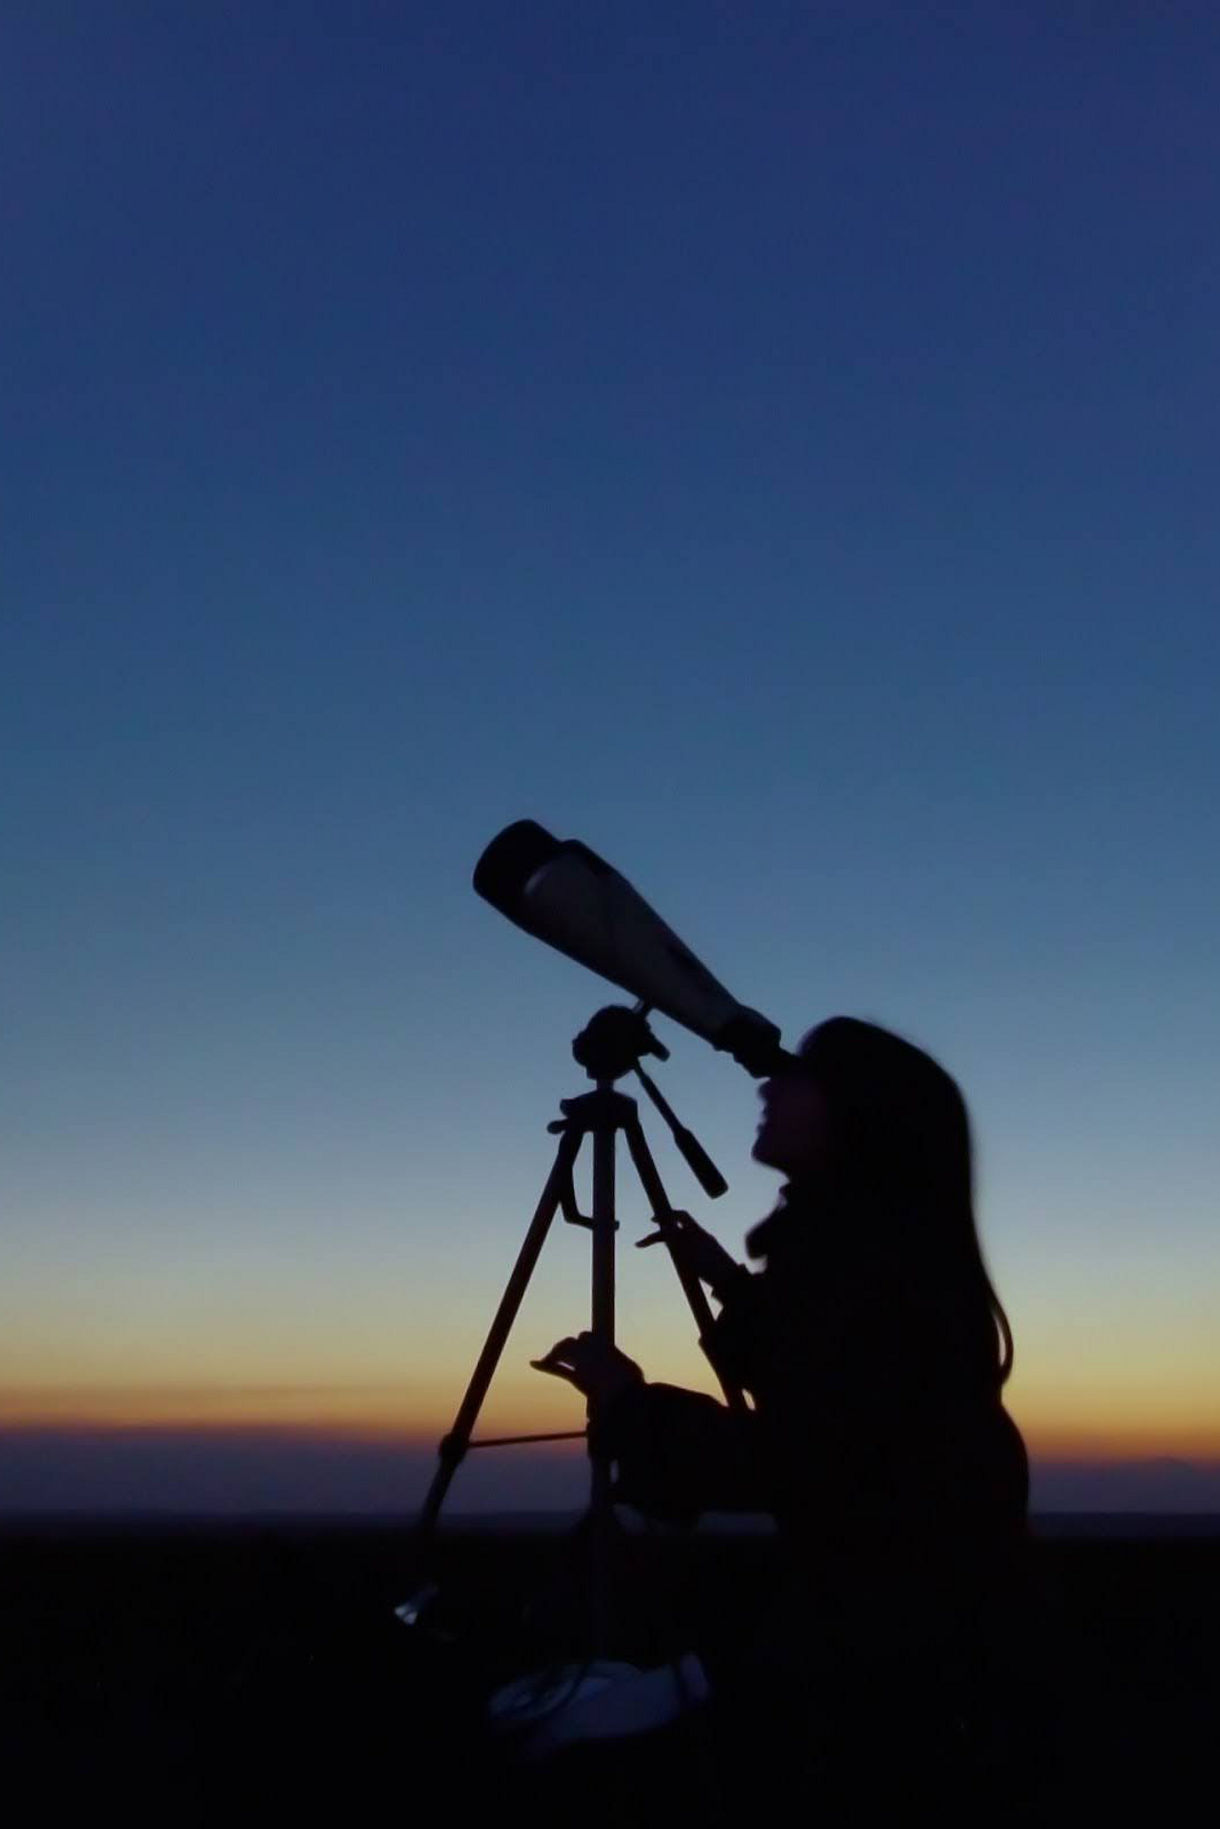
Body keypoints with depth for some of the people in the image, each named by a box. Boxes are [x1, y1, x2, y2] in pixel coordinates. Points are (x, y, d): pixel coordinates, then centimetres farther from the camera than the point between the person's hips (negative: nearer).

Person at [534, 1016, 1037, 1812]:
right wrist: (731, 1283, 21)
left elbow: (797, 1466, -25)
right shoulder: (891, 1251, 10)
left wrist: (633, 1405, -13)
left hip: (886, 1662, -10)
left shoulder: (862, 1252, -19)